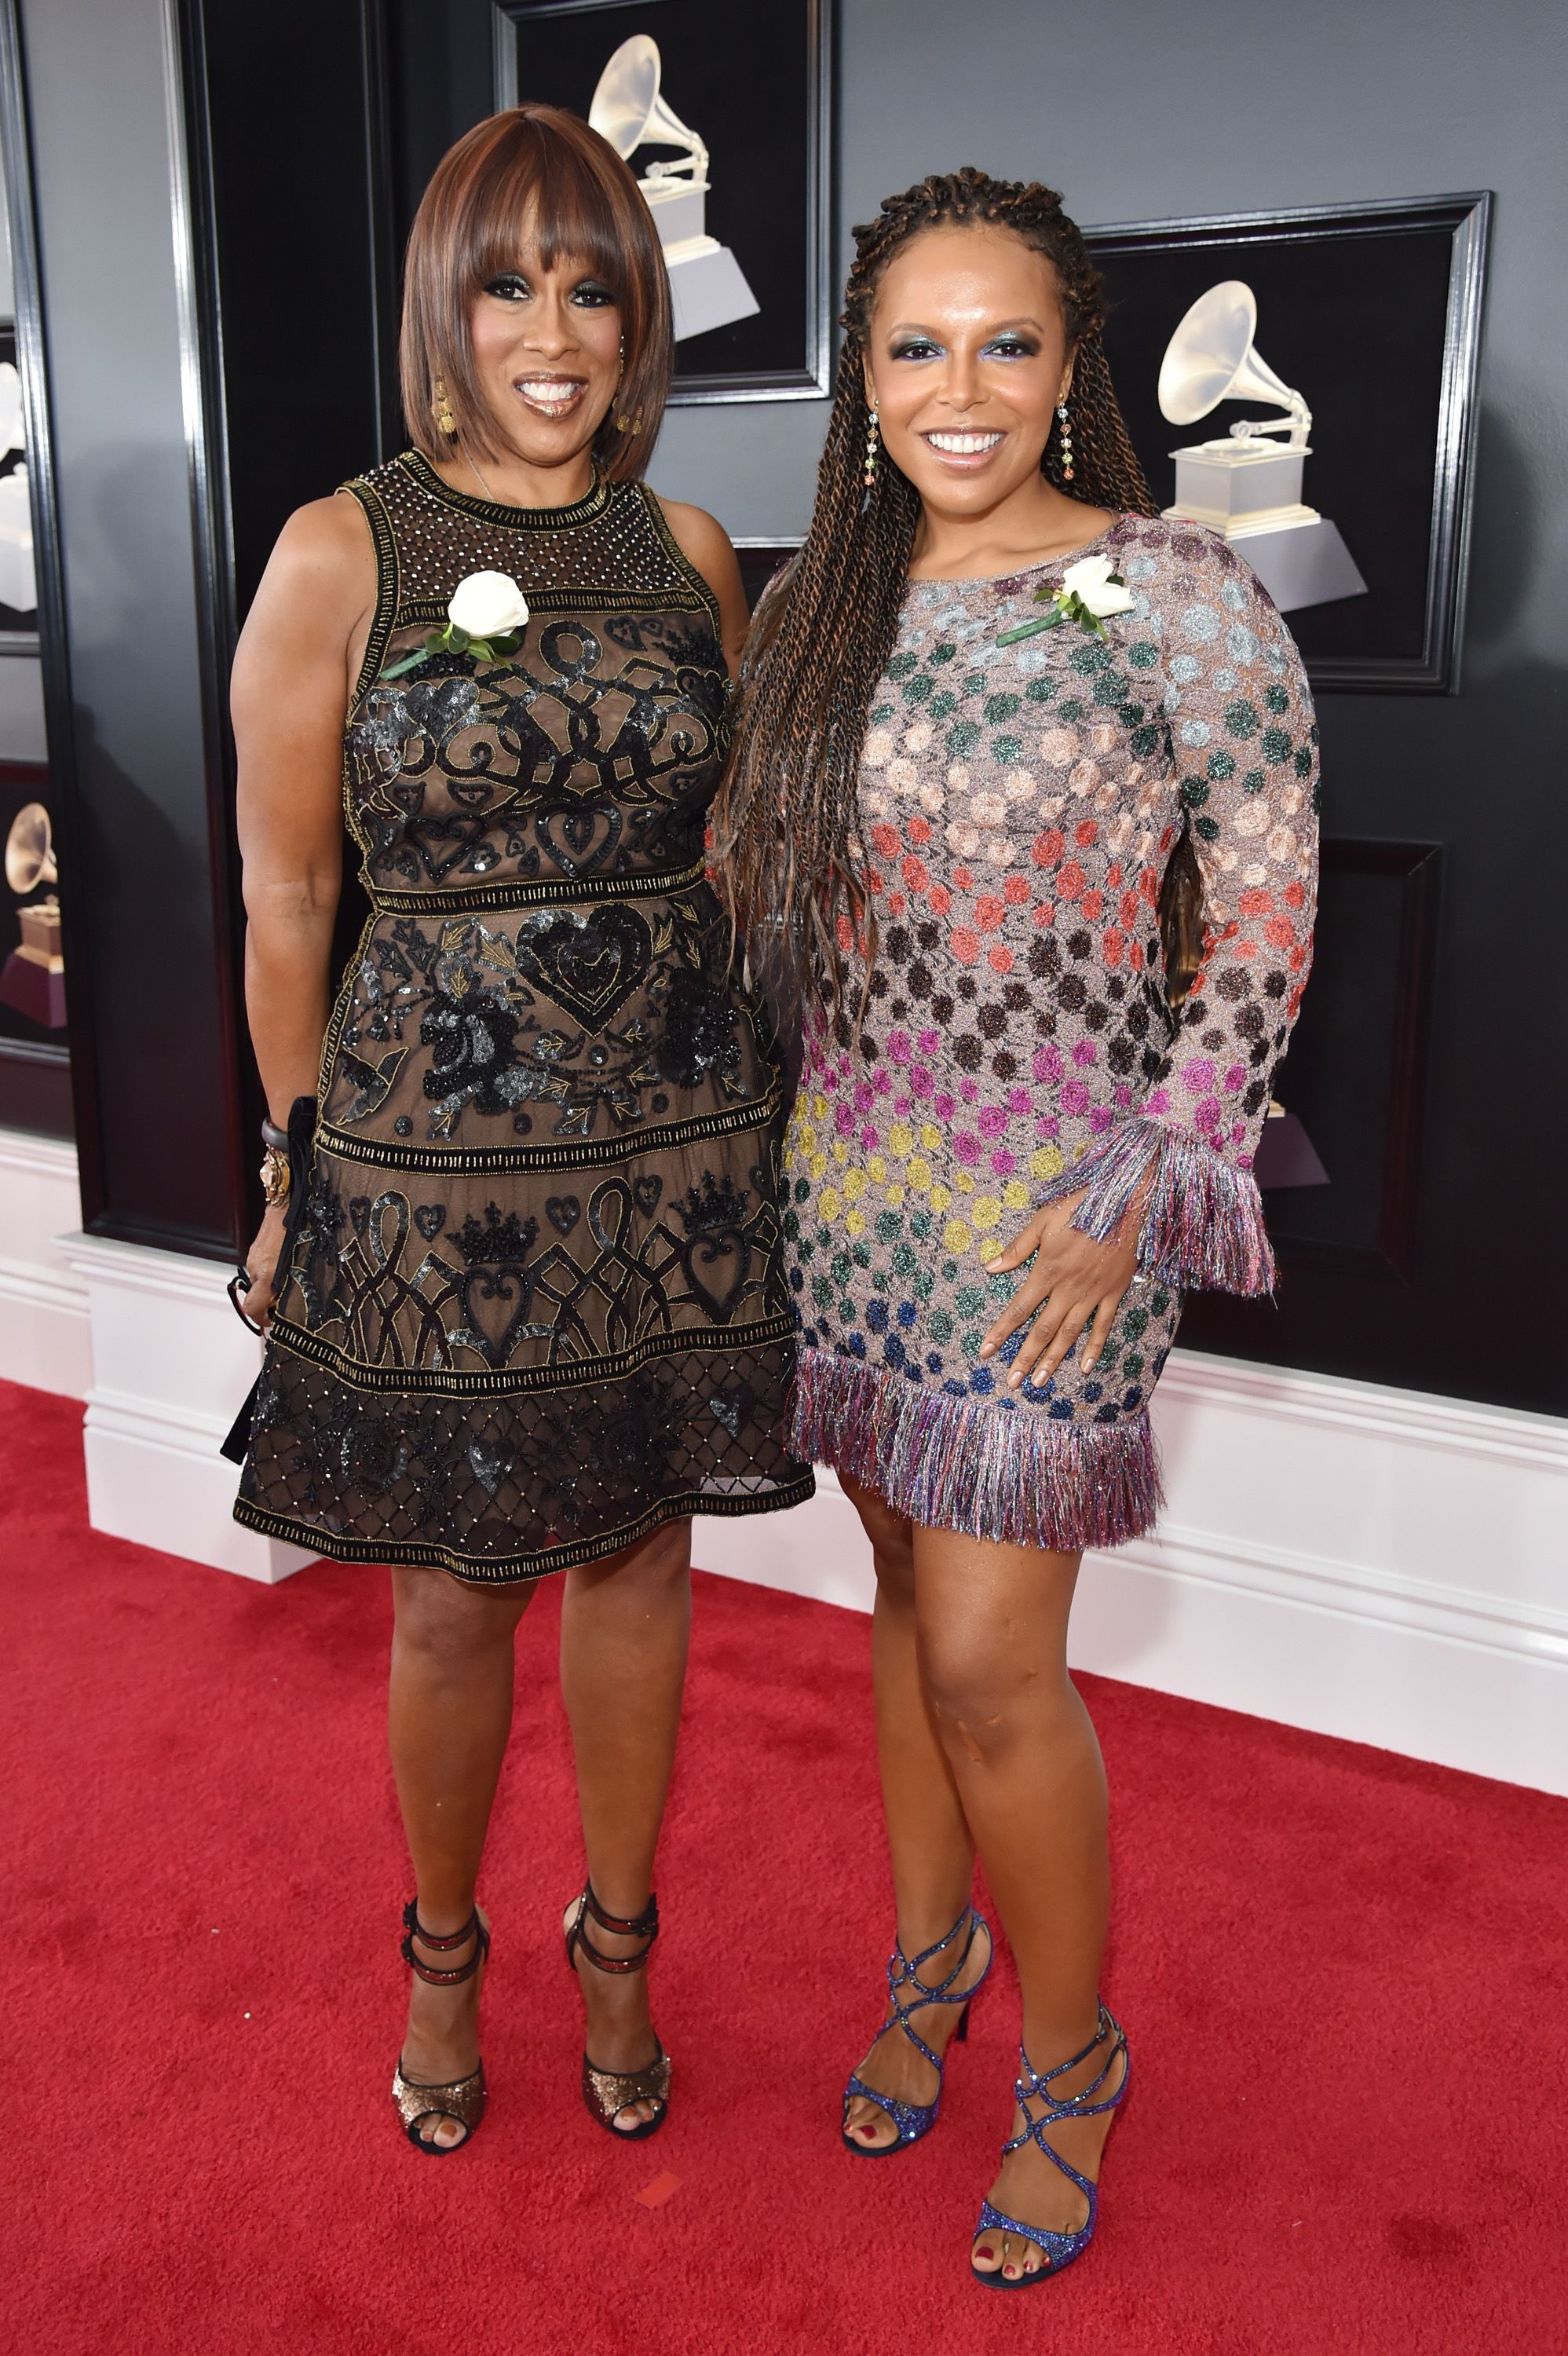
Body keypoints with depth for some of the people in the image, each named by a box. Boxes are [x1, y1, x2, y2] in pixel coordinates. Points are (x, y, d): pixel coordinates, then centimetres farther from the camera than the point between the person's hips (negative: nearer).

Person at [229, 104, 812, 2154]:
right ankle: (442, 1959, 37)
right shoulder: (342, 556, -6)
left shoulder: (689, 555, 5)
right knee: (452, 1595, 10)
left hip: (673, 1144, 3)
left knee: (639, 1557, 14)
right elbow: (283, 903, -2)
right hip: (434, 1156, -3)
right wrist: (306, 1170, 1)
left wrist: (740, 1093, 8)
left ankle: (618, 1950, 37)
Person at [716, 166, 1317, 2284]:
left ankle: (1070, 2053, 23)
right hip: (854, 1169, 5)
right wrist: (771, 1137, 8)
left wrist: (1141, 1192, -13)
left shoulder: (1181, 595, -9)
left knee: (990, 1666, -3)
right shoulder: (824, 605, 6)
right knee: (906, 1584, 17)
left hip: (1057, 1198, -5)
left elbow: (1266, 920, -9)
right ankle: (931, 1952, 39)